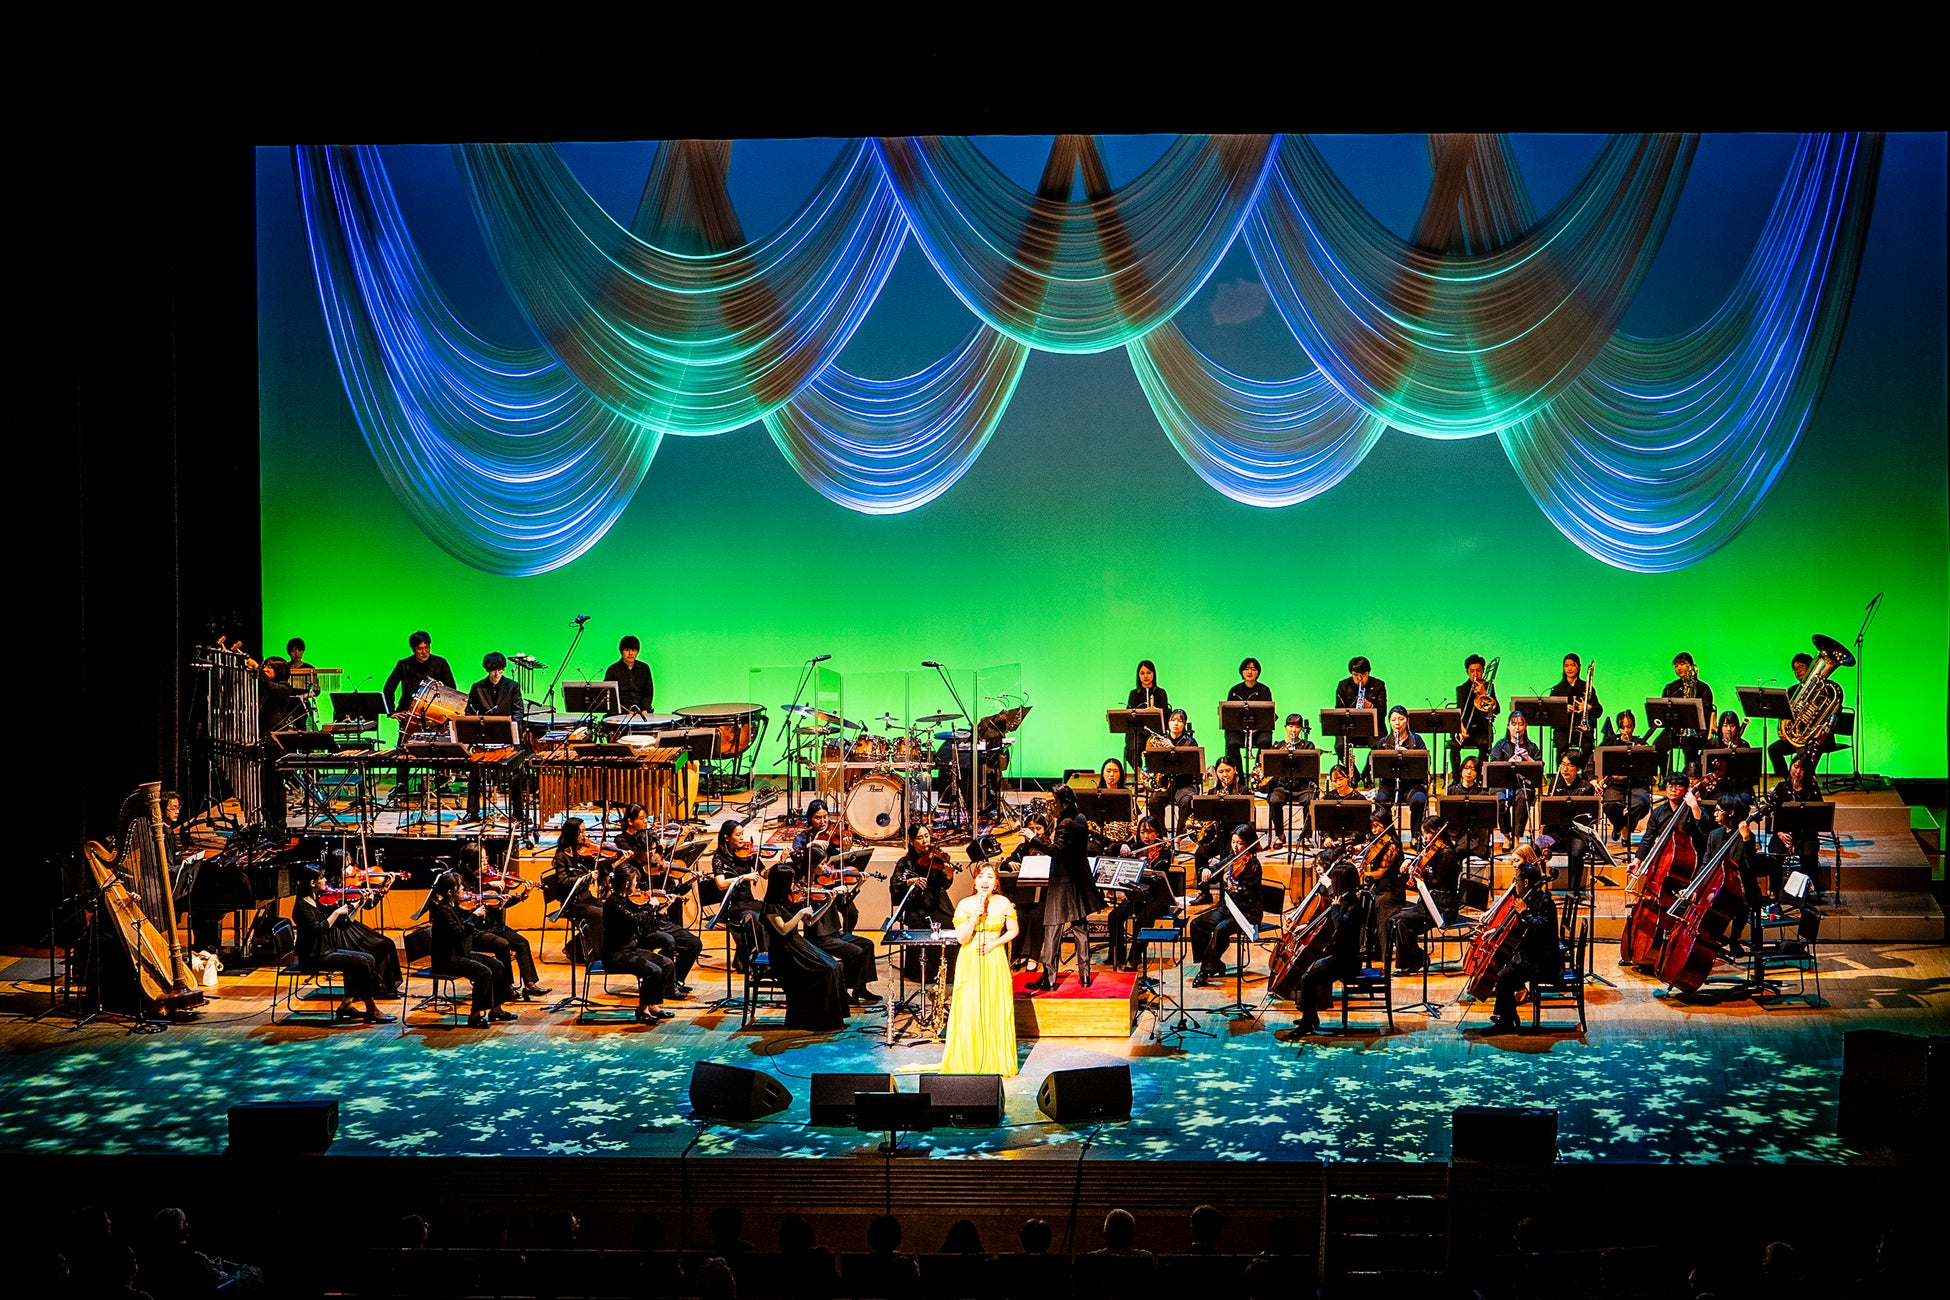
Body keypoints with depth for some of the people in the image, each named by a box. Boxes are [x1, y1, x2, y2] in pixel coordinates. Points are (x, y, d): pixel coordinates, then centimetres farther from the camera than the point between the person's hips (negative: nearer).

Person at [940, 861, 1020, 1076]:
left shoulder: (1003, 903, 0)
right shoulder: (965, 904, -5)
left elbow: (1013, 930, 8)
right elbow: (961, 938, -10)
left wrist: (994, 943, -6)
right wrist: (976, 917, -21)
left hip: (995, 962, 1)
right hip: (970, 963, -1)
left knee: (997, 1011, 2)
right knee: (968, 1012, -3)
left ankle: (997, 1063, 14)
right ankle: (968, 1064, 8)